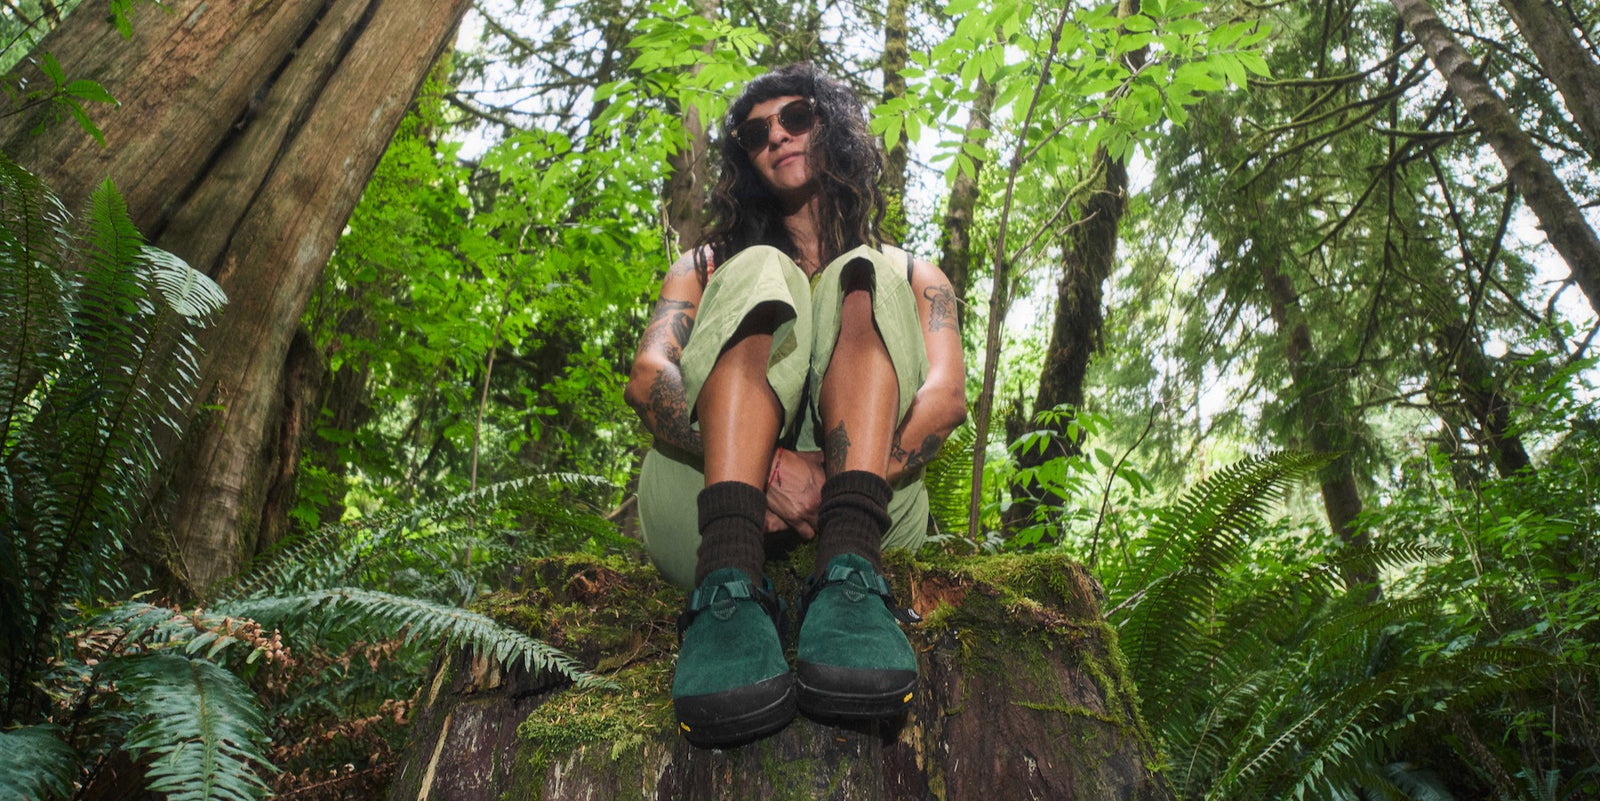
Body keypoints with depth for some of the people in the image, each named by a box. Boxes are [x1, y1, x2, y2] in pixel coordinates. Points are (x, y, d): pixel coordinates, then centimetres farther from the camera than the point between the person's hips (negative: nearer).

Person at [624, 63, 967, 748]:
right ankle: (729, 588, -39)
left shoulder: (908, 277, 23)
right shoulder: (708, 267, 23)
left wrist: (859, 478, -20)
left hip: (864, 515, 0)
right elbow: (647, 379, 2)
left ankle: (847, 579, -37)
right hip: (705, 521, 0)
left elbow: (947, 395, 2)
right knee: (760, 278, -14)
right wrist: (767, 463, -19)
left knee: (861, 281, -12)